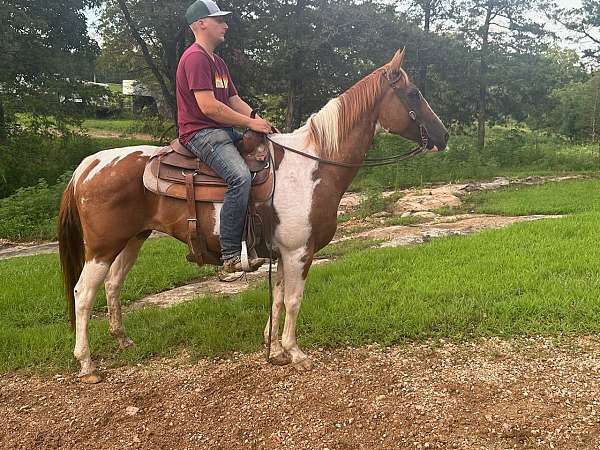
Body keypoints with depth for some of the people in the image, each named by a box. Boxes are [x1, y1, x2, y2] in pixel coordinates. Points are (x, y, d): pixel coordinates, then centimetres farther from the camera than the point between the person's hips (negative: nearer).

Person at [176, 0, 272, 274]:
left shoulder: (218, 63, 22)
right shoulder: (195, 57, -11)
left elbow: (235, 101, 19)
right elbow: (208, 107, -20)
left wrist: (261, 121, 3)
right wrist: (250, 123, -14)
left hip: (224, 131, 11)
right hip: (201, 132, -11)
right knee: (240, 176, -32)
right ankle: (230, 255, -26)